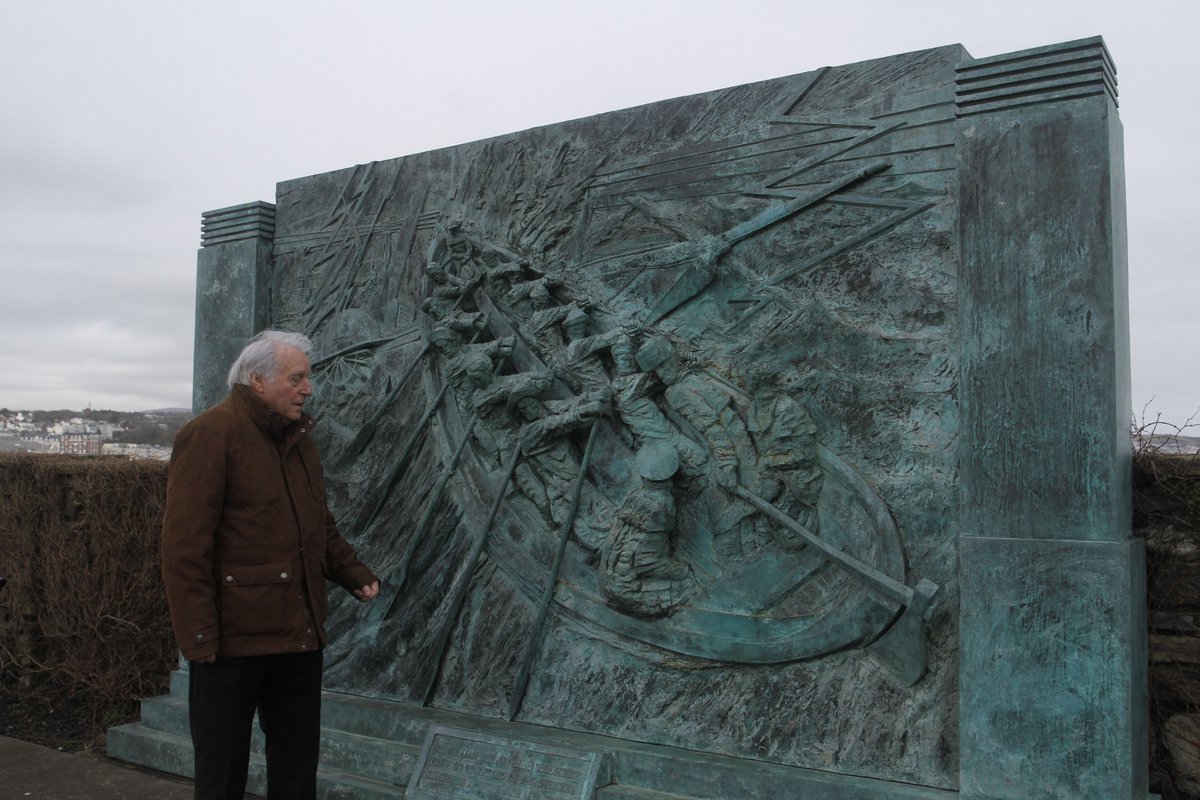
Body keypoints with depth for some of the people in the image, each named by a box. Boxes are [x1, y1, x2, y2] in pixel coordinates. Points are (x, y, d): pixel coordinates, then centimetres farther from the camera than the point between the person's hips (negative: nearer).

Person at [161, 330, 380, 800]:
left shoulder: (297, 435, 11)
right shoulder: (211, 434, -13)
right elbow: (185, 544, -18)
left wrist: (355, 575, 7)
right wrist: (199, 638, -19)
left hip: (299, 637, 7)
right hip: (234, 638, -7)